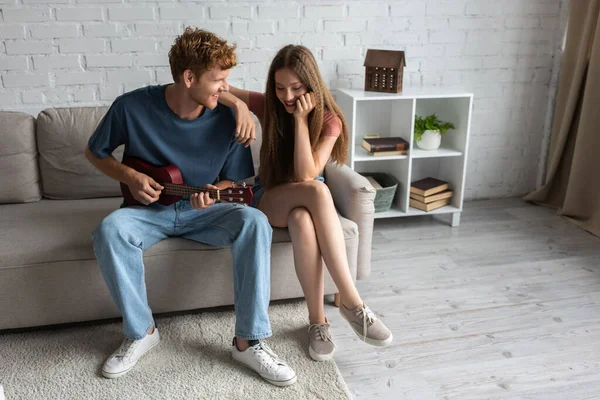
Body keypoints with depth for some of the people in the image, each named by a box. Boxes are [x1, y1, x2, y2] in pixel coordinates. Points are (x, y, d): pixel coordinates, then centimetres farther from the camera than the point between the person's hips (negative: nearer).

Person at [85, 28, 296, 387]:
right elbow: (95, 152, 4)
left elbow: (233, 181, 1)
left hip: (202, 212, 1)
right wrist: (130, 177, -13)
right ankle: (141, 332, -11)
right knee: (110, 230, -33)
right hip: (149, 209, 0)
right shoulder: (132, 107, -13)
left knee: (254, 222, -29)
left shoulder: (228, 119, -12)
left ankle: (248, 341, -22)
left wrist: (213, 194, -22)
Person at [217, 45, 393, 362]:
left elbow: (306, 174, -23)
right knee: (316, 192, -37)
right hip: (269, 198, 0)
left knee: (303, 221, -41)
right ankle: (352, 302, -34)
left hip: (305, 201, 0)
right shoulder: (267, 106, -7)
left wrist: (301, 119, -26)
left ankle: (317, 319, -29)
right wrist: (239, 104, -27)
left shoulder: (329, 120, -10)